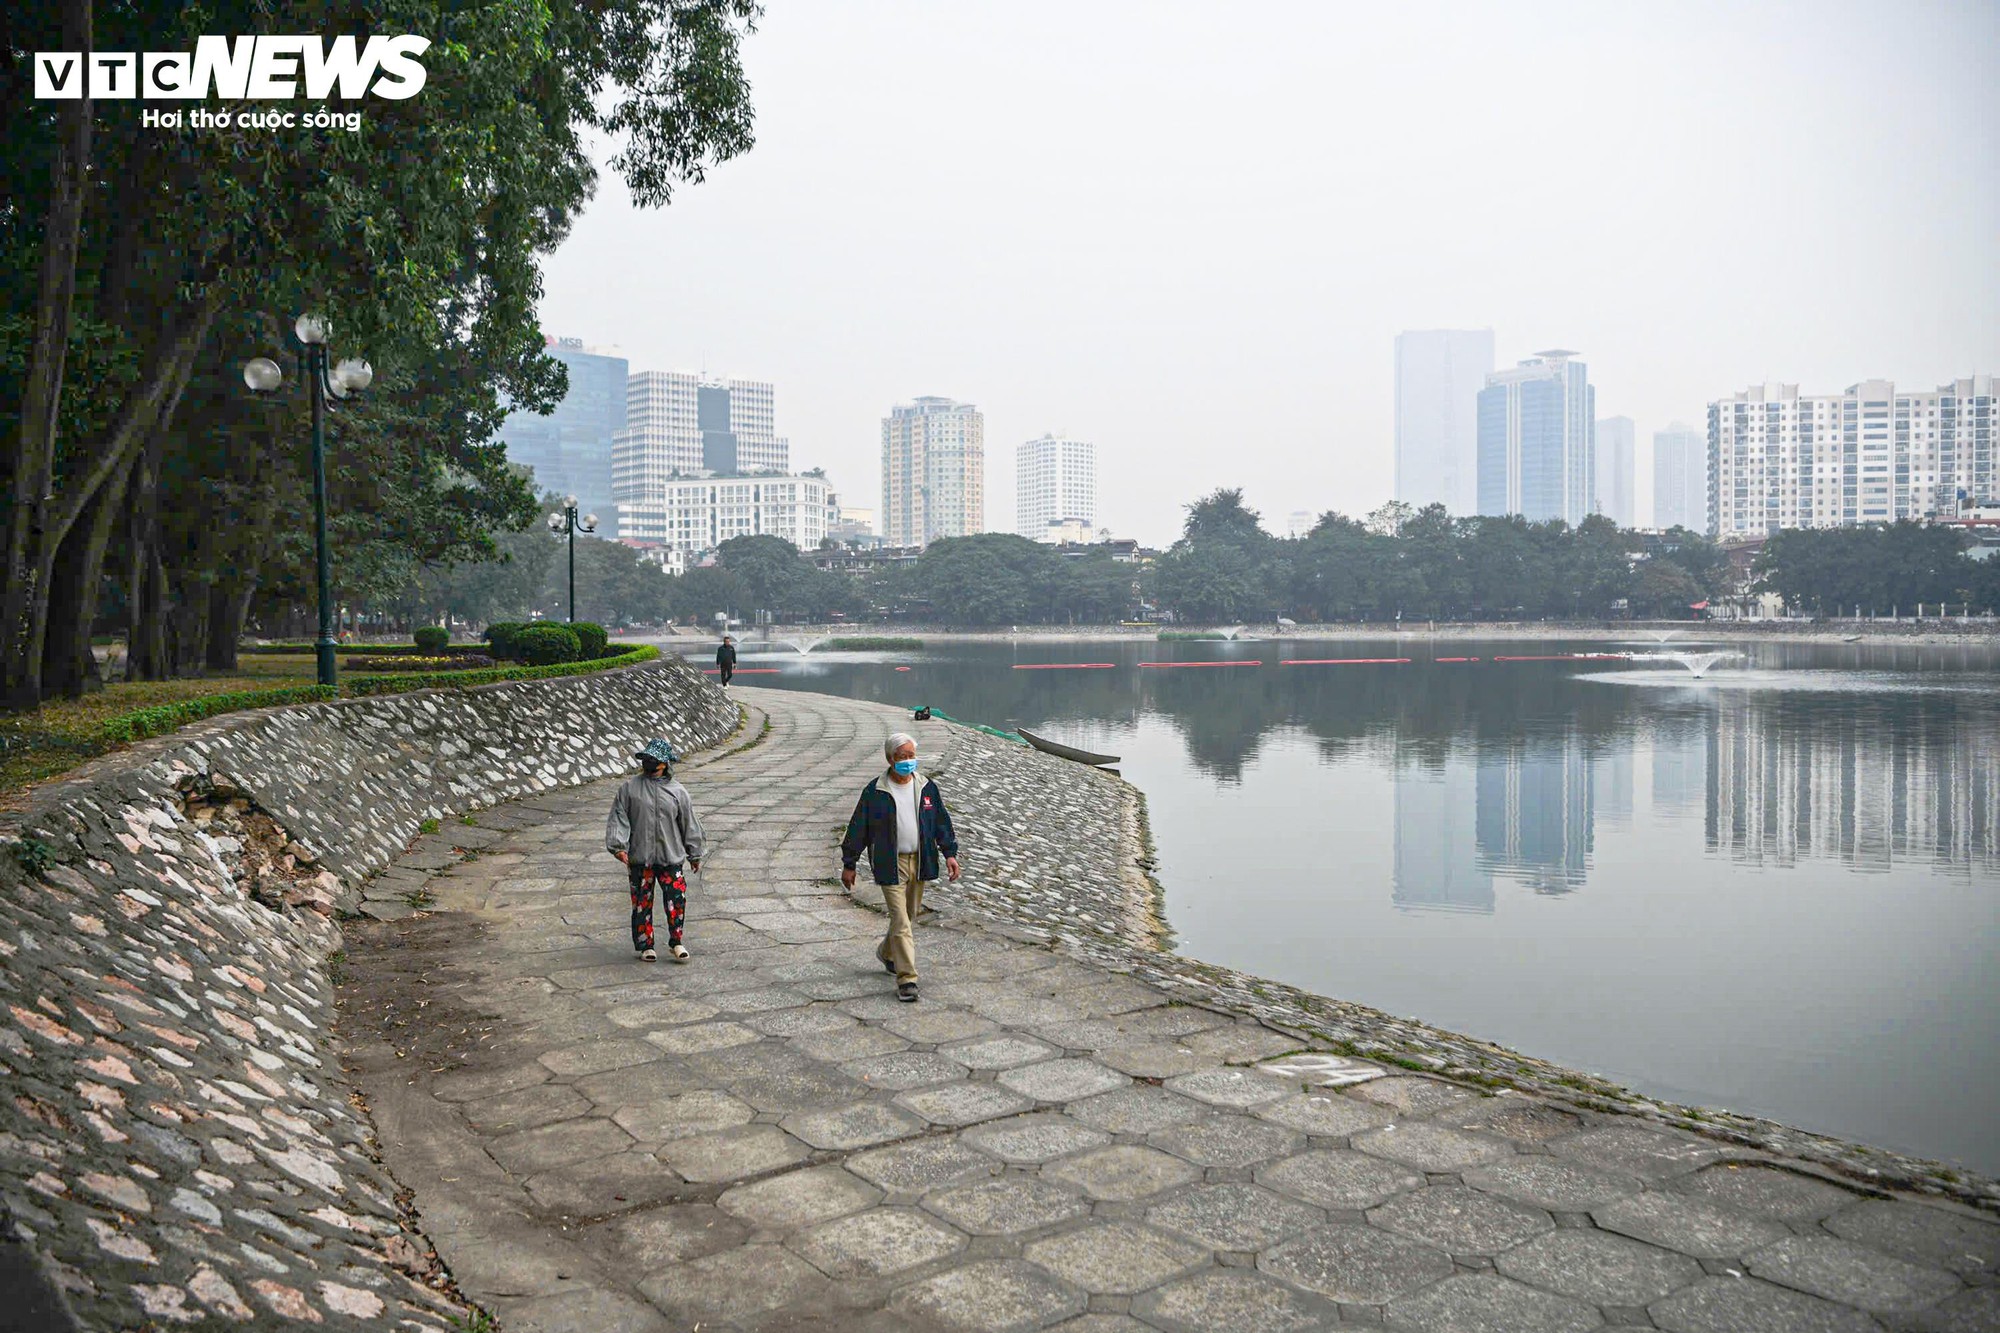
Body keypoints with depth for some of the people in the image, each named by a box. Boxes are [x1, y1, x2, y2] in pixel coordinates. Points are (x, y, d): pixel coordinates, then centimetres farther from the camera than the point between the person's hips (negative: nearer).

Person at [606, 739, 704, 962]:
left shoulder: (677, 792, 4)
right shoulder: (630, 788, 3)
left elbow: (689, 824, 11)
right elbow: (618, 817, 1)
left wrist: (694, 855, 15)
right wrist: (618, 846, -11)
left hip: (670, 857, 0)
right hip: (639, 857, 0)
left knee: (677, 898, -7)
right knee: (642, 902, 6)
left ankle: (675, 942, 10)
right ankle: (645, 945, 20)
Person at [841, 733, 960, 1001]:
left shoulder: (927, 788, 4)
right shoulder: (874, 792, -7)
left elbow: (942, 821, 10)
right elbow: (858, 828, -2)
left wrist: (950, 853, 2)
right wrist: (849, 864, 0)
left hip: (919, 861, 5)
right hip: (890, 863, -4)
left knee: (909, 914, 17)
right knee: (900, 920, -8)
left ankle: (887, 952, 43)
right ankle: (906, 979, -5)